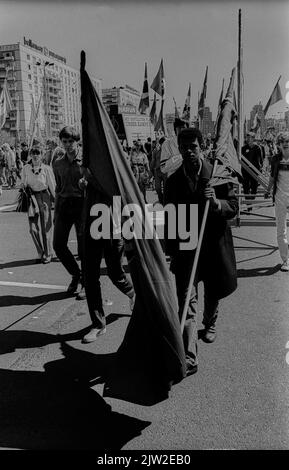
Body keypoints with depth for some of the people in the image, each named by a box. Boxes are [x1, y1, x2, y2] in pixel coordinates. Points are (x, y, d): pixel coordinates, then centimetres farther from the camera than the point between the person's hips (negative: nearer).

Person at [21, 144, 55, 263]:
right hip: (31, 198, 3)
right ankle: (41, 252, 20)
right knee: (33, 228, 1)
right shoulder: (26, 168, 5)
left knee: (46, 227, 1)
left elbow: (52, 186, 0)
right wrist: (25, 187, -4)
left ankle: (47, 254, 15)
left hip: (44, 197, -3)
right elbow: (23, 184, 17)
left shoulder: (46, 169, -3)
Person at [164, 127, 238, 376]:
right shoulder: (173, 181, 1)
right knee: (186, 301, -7)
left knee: (214, 292, 20)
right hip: (185, 247, 0)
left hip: (214, 245, 1)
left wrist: (216, 202, -25)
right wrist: (170, 251, 6)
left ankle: (210, 323, 51)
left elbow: (234, 207, -4)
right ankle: (189, 359, -4)